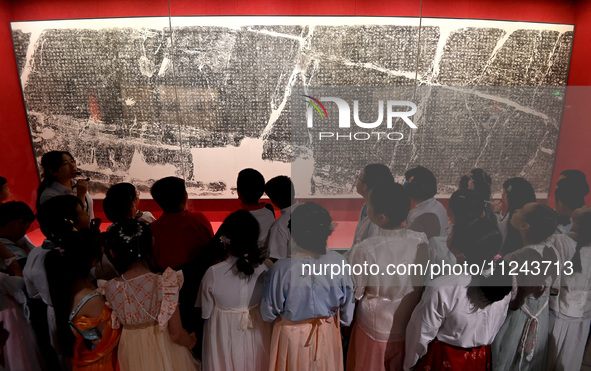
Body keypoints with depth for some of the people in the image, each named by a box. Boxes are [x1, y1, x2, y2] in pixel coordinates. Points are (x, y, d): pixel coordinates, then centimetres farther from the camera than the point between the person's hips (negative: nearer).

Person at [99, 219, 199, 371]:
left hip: (132, 358, 3)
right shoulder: (165, 283, -26)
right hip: (164, 356, -3)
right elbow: (176, 334, -21)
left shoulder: (110, 289, -16)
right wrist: (191, 341, 0)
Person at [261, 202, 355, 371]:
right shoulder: (338, 261, -23)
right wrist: (345, 320, 14)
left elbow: (269, 312, -14)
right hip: (327, 332, 2)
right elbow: (347, 300, -6)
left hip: (292, 333, -2)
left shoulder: (280, 269, -29)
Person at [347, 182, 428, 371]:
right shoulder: (422, 241, -19)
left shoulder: (364, 251, -31)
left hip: (375, 330, -3)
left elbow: (354, 294, -18)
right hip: (409, 328, 3)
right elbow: (422, 282, -4)